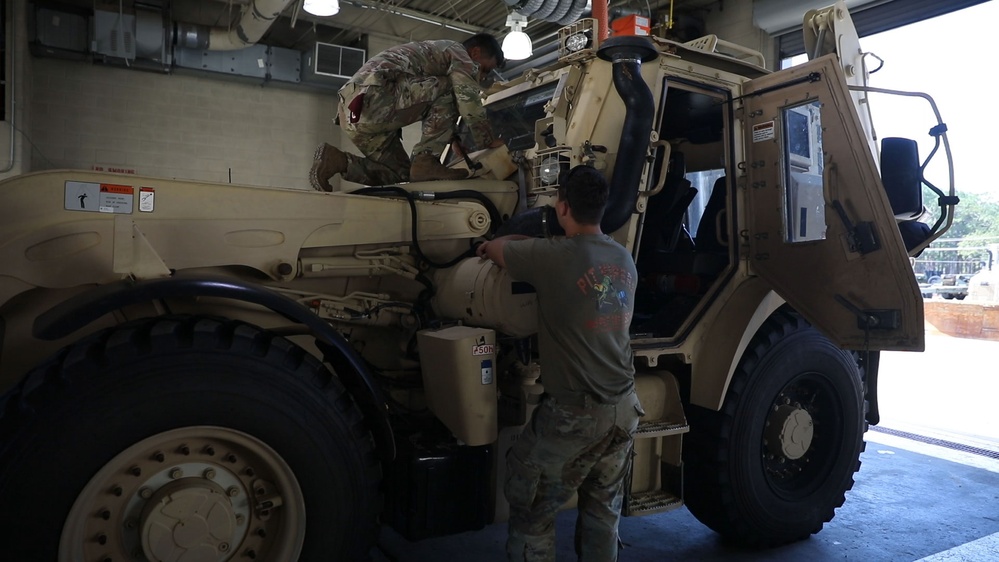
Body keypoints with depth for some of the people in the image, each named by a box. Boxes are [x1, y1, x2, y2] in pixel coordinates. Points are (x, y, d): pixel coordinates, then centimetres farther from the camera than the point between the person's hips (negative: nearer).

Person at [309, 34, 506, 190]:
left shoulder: (433, 51, 37)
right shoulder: (458, 52, 8)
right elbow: (470, 103, -2)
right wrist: (489, 141, 10)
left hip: (351, 110, 10)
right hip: (373, 97, -10)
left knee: (400, 174, 16)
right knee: (449, 90, -1)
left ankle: (336, 160, 0)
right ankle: (425, 161, -9)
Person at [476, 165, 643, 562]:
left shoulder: (555, 257, -17)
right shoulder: (625, 259, 4)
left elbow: (496, 250, -2)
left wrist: (491, 246, 24)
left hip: (573, 413, -7)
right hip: (624, 408, 7)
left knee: (531, 514, 10)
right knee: (603, 512, 21)